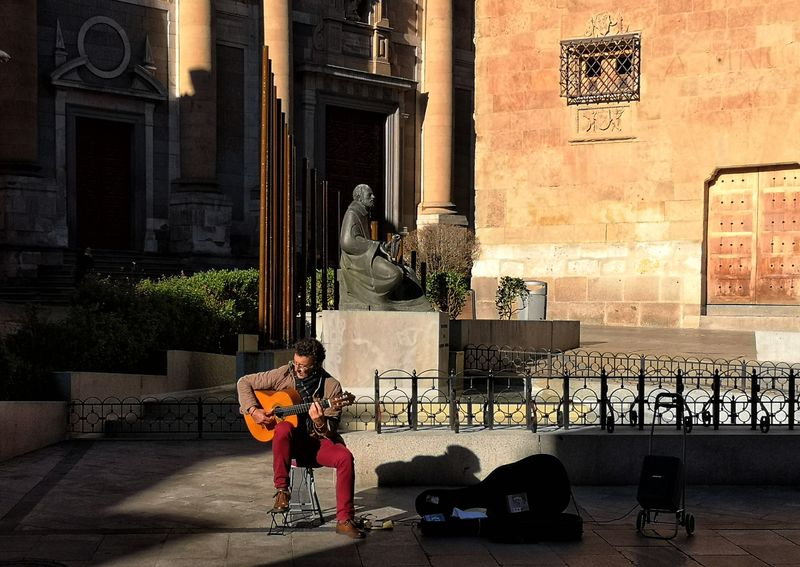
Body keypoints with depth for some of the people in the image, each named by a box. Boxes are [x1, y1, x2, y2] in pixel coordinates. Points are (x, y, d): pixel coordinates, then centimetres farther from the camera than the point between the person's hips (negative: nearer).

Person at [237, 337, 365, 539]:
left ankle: (344, 520, -20)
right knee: (284, 428, -36)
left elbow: (331, 432, -7)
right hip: (290, 440, 0)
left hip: (318, 441, 0)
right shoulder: (284, 375, -3)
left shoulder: (331, 387, -6)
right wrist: (253, 410, -10)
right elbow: (244, 382, 4)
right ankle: (282, 491, -21)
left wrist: (320, 422, -31)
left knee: (345, 457, -29)